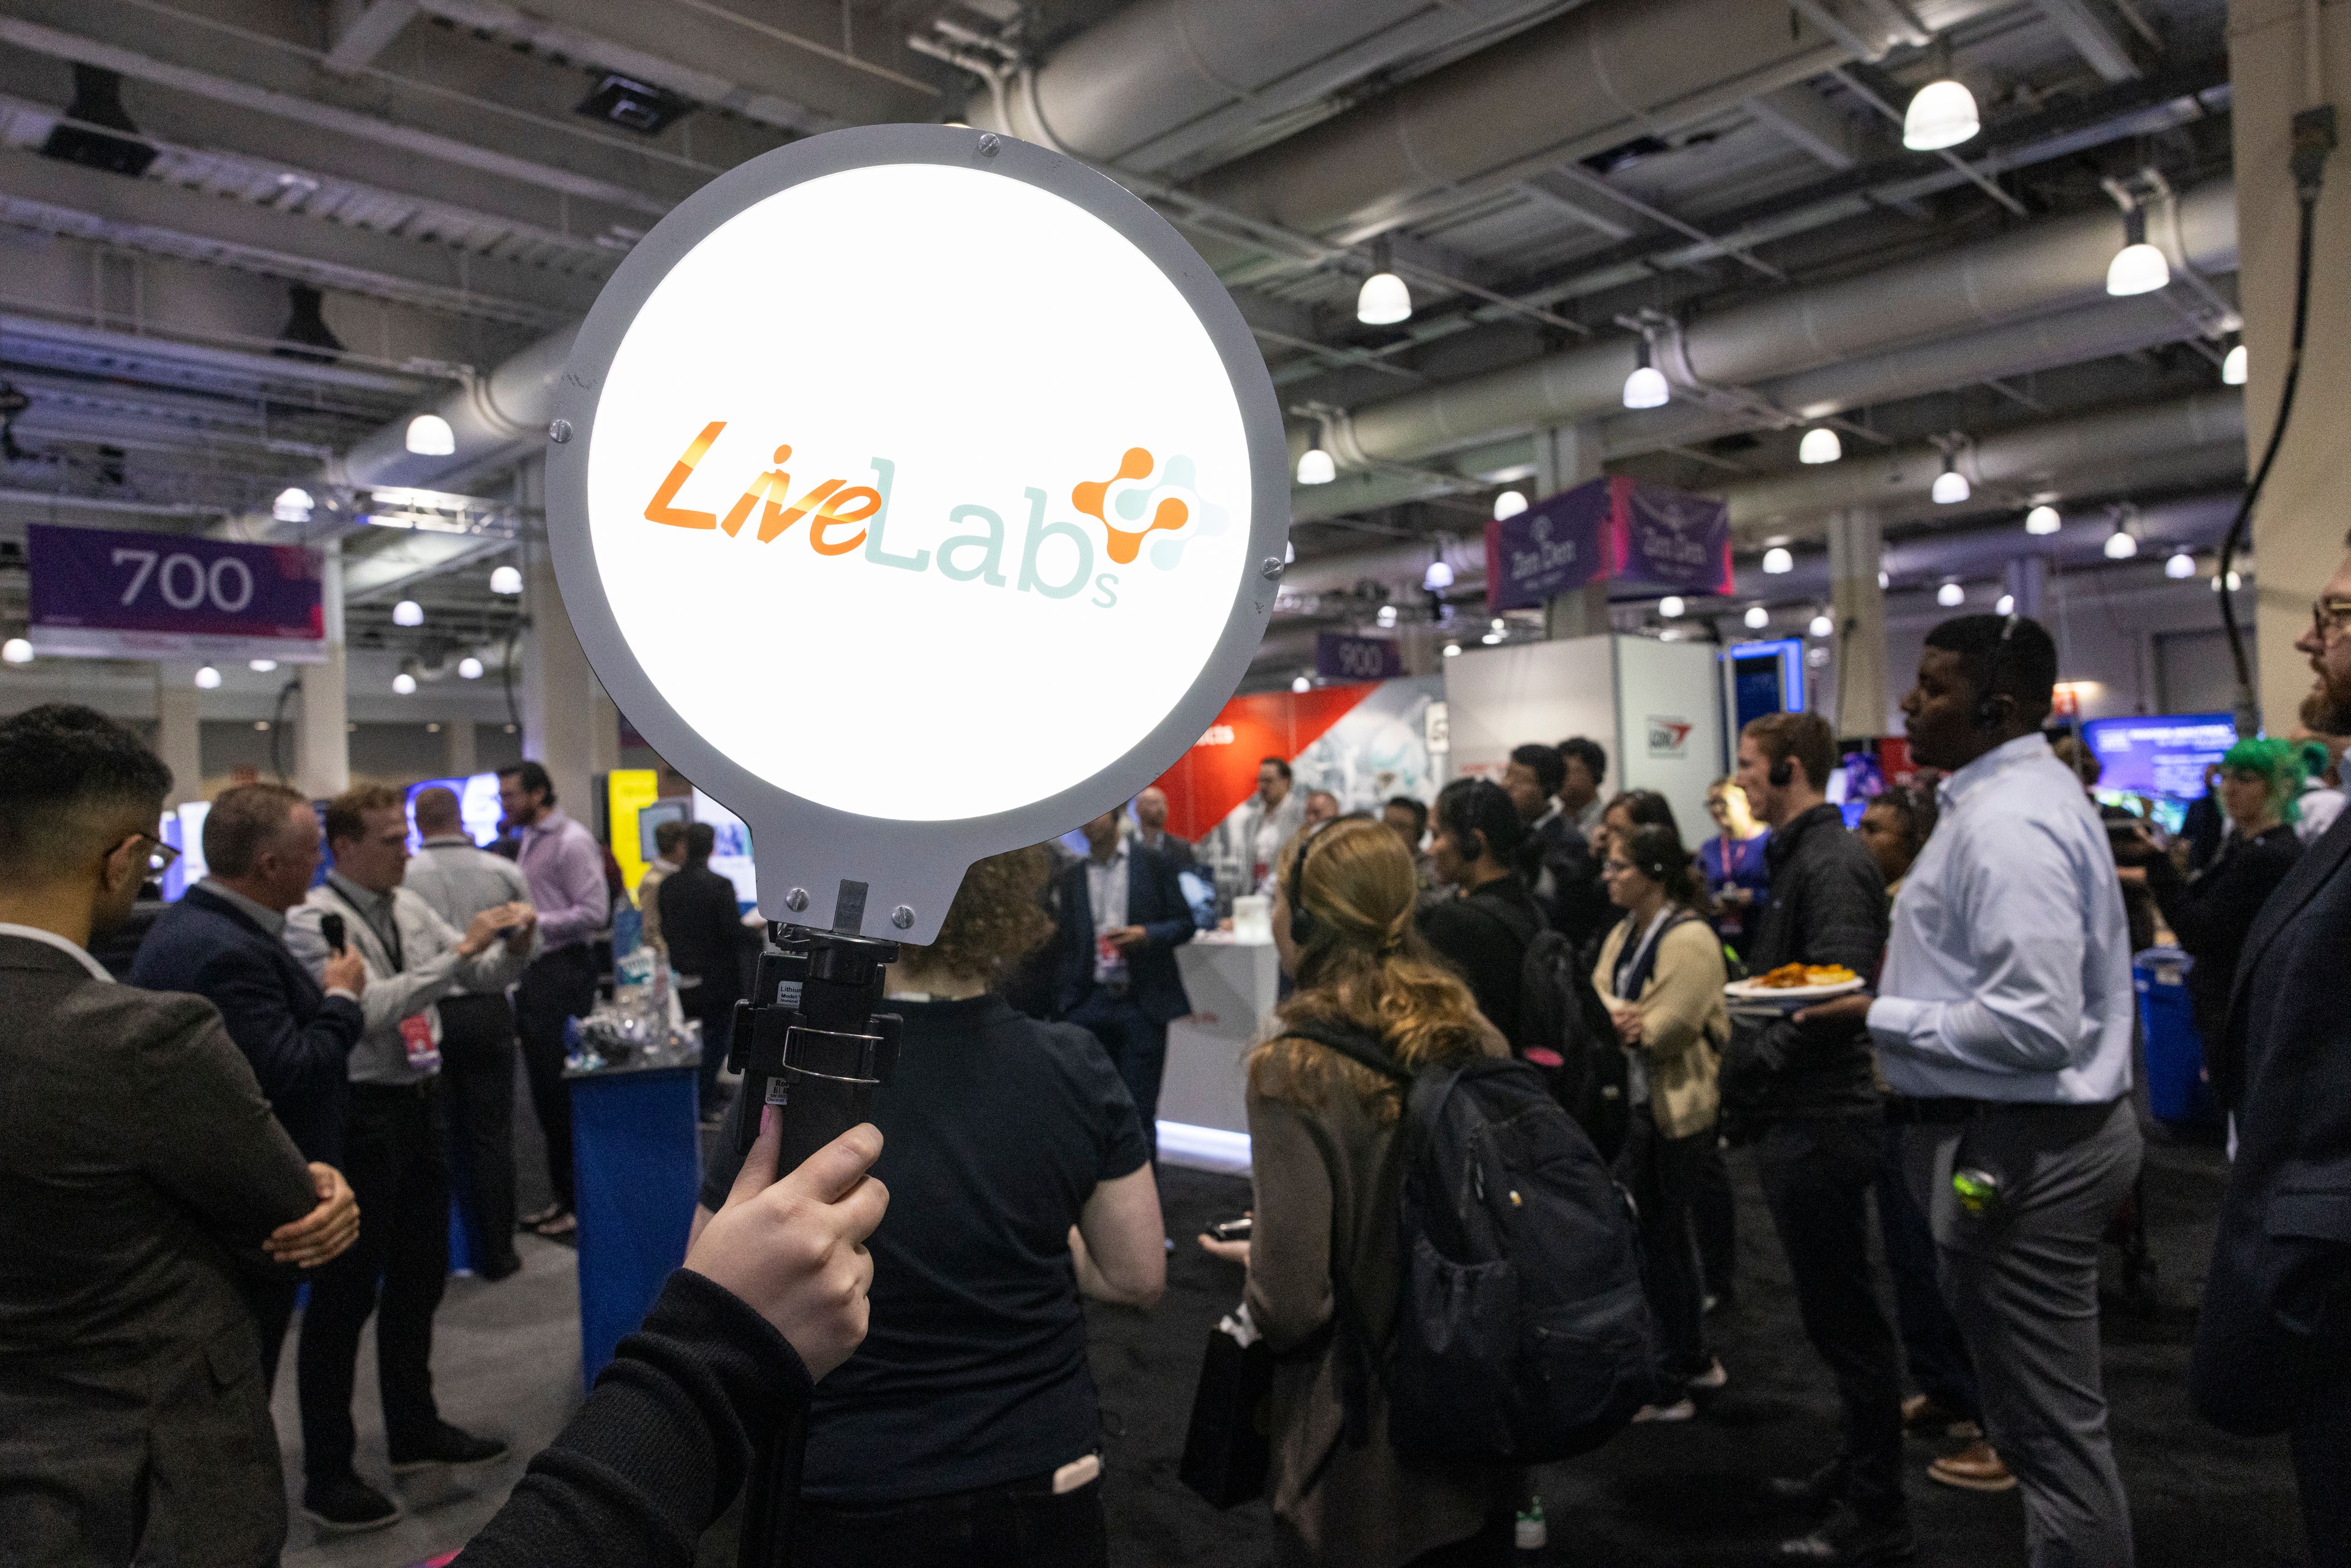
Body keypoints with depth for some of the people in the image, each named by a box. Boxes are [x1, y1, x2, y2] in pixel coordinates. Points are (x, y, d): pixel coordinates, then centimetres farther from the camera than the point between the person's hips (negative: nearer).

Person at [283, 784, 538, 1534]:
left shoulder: (409, 907, 7)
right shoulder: (315, 921, -15)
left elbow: (484, 976, 11)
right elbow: (375, 1010, -26)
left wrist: (513, 946, -9)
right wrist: (460, 948, -27)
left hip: (421, 1102, 8)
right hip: (362, 1113, -8)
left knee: (420, 1276, 18)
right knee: (346, 1294, 2)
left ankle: (414, 1429, 35)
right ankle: (327, 1476, 15)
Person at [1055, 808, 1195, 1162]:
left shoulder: (1152, 865, 2)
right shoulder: (1071, 877, 10)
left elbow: (1185, 924, 2)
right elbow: (1064, 945, 11)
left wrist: (1146, 934, -15)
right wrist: (1063, 1006, 5)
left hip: (1142, 1003, -3)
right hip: (1090, 1004, 3)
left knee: (1139, 1111, 0)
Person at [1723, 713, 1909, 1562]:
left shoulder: (1833, 863, -17)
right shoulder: (1799, 856, 15)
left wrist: (1756, 1061, -22)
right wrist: (1752, 1068, 11)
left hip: (1821, 1124, -10)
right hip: (1802, 1119, 10)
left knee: (1844, 1315, 1)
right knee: (1835, 1310, 20)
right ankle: (1854, 1470, 35)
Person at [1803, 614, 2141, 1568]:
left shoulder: (2005, 824, -22)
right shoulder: (2023, 791, 11)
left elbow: (2036, 1027, -28)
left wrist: (1880, 1017, -19)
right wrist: (1907, 979, 13)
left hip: (2017, 1147, -11)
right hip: (2044, 1132, 11)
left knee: (2051, 1427, 3)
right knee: (2049, 1416, 21)